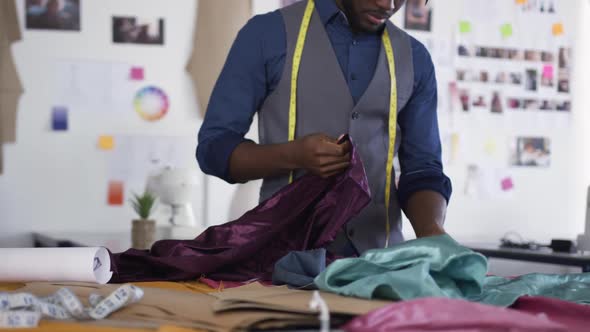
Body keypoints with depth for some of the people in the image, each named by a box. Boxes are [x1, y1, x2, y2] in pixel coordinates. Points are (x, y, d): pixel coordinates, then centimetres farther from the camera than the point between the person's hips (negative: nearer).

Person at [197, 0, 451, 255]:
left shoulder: (414, 59, 7)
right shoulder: (268, 34, -2)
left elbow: (422, 169, 8)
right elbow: (213, 147, -1)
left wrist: (432, 233, -12)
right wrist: (292, 156, -18)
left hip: (379, 254, 4)